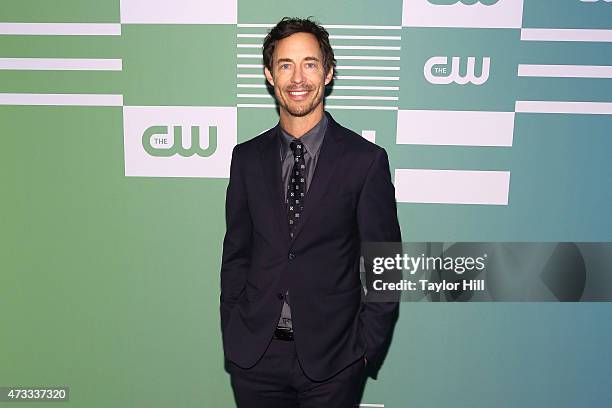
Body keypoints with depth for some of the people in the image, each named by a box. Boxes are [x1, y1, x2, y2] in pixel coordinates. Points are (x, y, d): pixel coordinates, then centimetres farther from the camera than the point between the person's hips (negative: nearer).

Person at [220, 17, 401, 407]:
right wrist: (232, 338, 5)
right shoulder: (247, 157, 1)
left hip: (332, 360, -2)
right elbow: (235, 254, 6)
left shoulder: (367, 159, -8)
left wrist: (366, 351, -5)